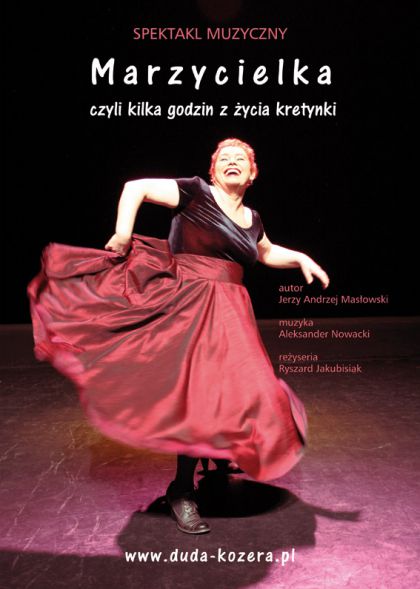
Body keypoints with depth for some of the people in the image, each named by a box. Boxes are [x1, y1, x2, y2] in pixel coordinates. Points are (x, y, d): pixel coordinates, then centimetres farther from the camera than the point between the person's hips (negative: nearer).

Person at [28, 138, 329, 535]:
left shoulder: (252, 219, 16)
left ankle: (219, 455, 40)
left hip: (228, 312, 7)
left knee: (231, 386, 11)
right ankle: (182, 491, 2)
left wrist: (301, 259, 20)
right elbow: (136, 187, -5)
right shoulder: (195, 192, -3)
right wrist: (123, 234, -14)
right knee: (196, 388, -12)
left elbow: (268, 253, 34)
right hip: (189, 305, -7)